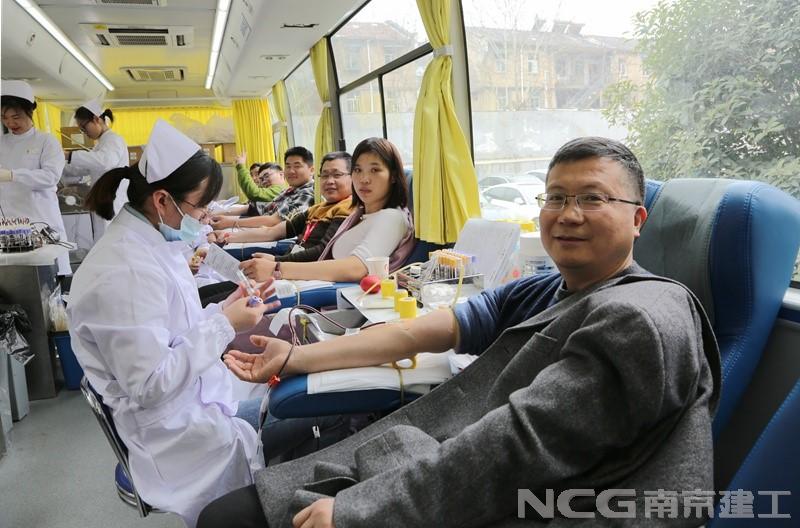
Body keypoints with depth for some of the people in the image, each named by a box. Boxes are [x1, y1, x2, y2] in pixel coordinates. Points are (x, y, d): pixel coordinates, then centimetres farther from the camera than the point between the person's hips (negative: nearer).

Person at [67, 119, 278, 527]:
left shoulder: (152, 244, 3)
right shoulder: (126, 270, -27)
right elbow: (149, 386, -27)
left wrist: (225, 309, -4)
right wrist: (224, 327, -23)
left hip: (193, 387, 9)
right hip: (169, 421, -9)